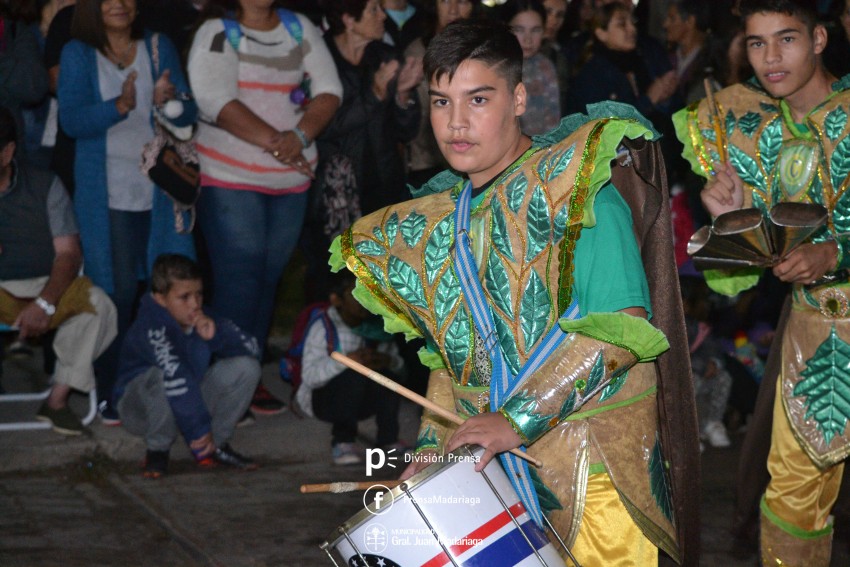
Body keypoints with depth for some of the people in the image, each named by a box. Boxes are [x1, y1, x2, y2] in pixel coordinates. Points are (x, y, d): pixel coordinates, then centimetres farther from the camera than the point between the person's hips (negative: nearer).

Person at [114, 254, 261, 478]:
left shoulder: (204, 320, -7)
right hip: (142, 408, -6)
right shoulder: (152, 330, -29)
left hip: (191, 401, 6)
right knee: (161, 377, -40)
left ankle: (217, 445, 0)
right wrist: (199, 428, -45)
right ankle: (157, 449, -13)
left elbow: (251, 348, -8)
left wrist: (216, 335, -26)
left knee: (246, 367, -13)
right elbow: (176, 377, -41)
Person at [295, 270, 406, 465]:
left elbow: (398, 363, -1)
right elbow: (309, 376, -24)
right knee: (356, 376, -35)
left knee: (386, 376, -28)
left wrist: (388, 361, -25)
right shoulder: (322, 328, -16)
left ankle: (388, 438, -10)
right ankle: (342, 440, -16)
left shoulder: (377, 326, -2)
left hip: (363, 399, 4)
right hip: (324, 398, -4)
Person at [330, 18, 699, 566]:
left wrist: (519, 419, -23)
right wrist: (433, 451, 8)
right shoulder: (441, 221, 11)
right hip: (496, 462, 6)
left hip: (593, 457, -6)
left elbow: (622, 329, -20)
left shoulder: (574, 187, -12)